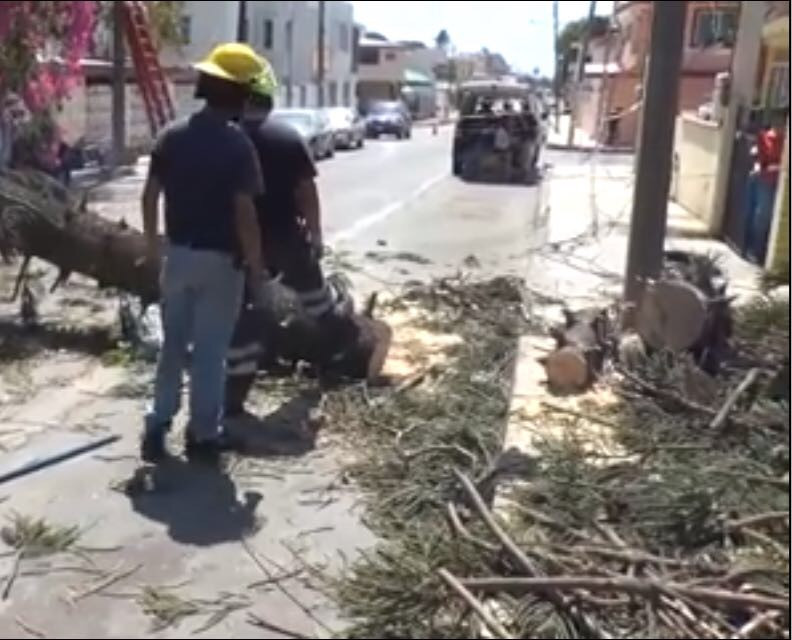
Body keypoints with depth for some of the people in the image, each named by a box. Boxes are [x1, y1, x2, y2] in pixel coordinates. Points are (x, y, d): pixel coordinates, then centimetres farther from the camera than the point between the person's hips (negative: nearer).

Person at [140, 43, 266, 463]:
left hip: (178, 254, 5)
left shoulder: (172, 136, 1)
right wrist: (256, 264, -8)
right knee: (210, 349, 5)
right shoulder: (237, 145, -15)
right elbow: (244, 212, -18)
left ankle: (157, 427, 18)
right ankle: (203, 435, 14)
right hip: (220, 259, -5)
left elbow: (150, 195, 4)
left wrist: (152, 243, 16)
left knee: (173, 344, 16)